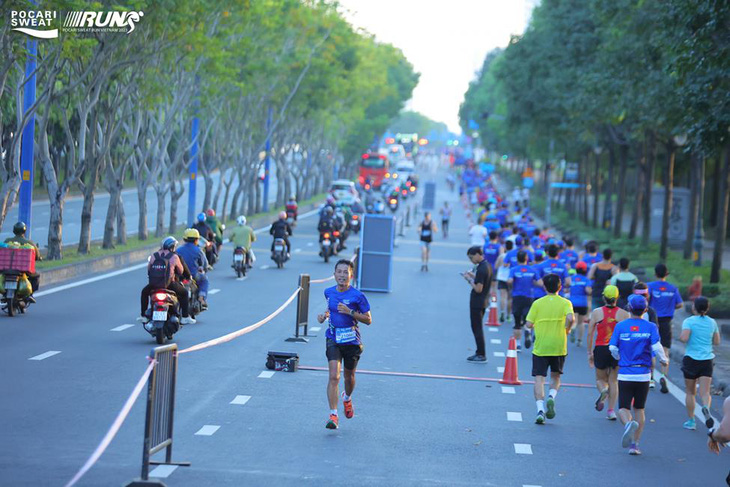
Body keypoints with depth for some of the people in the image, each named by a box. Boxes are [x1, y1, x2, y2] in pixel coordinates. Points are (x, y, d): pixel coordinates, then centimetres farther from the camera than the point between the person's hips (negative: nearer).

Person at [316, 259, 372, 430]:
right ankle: (333, 415, -18)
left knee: (349, 376, 18)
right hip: (333, 340, 1)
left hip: (352, 342, -1)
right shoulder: (329, 292, 1)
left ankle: (347, 398, 52)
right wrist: (325, 315, 2)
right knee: (333, 376, -15)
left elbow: (368, 320, -8)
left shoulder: (357, 296, -12)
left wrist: (350, 312, -21)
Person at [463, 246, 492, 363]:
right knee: (478, 328, 17)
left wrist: (469, 280, -12)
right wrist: (473, 276, 9)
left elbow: (478, 289, -24)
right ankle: (480, 353, 23)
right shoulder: (487, 265, 8)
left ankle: (481, 355, 1)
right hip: (482, 302, 10)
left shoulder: (481, 269, -22)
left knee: (477, 328, -2)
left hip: (477, 302, -10)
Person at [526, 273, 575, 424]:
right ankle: (551, 397, -9)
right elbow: (571, 318, -20)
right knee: (555, 376, 19)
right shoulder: (565, 303, -1)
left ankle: (540, 409, -15)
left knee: (539, 378, 0)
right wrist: (566, 330, -2)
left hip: (540, 348, -1)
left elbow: (529, 324, -4)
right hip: (558, 347, 1)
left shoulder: (537, 303, -1)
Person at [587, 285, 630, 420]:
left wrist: (589, 353, 8)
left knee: (600, 379, 16)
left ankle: (603, 391, -18)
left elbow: (590, 334, 0)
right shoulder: (624, 314, -1)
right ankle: (611, 410, 3)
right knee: (613, 380, 12)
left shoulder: (596, 312, -1)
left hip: (600, 349, 0)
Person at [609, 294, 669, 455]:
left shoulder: (620, 326, -1)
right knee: (639, 409, 14)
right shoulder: (650, 327, -2)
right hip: (643, 374, 1)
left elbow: (613, 348, -3)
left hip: (625, 374, -1)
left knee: (623, 408, 2)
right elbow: (656, 347, -14)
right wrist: (664, 360, 5)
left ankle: (629, 423, -32)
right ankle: (634, 444, 11)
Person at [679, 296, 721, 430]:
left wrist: (680, 337, 0)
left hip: (691, 359, -2)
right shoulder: (712, 322, 5)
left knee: (690, 392, 13)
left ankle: (691, 421, 16)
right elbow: (717, 342, 13)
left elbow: (684, 338, -22)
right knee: (705, 392, -5)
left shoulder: (689, 321, -8)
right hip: (707, 360, 2)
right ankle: (706, 408, -36)